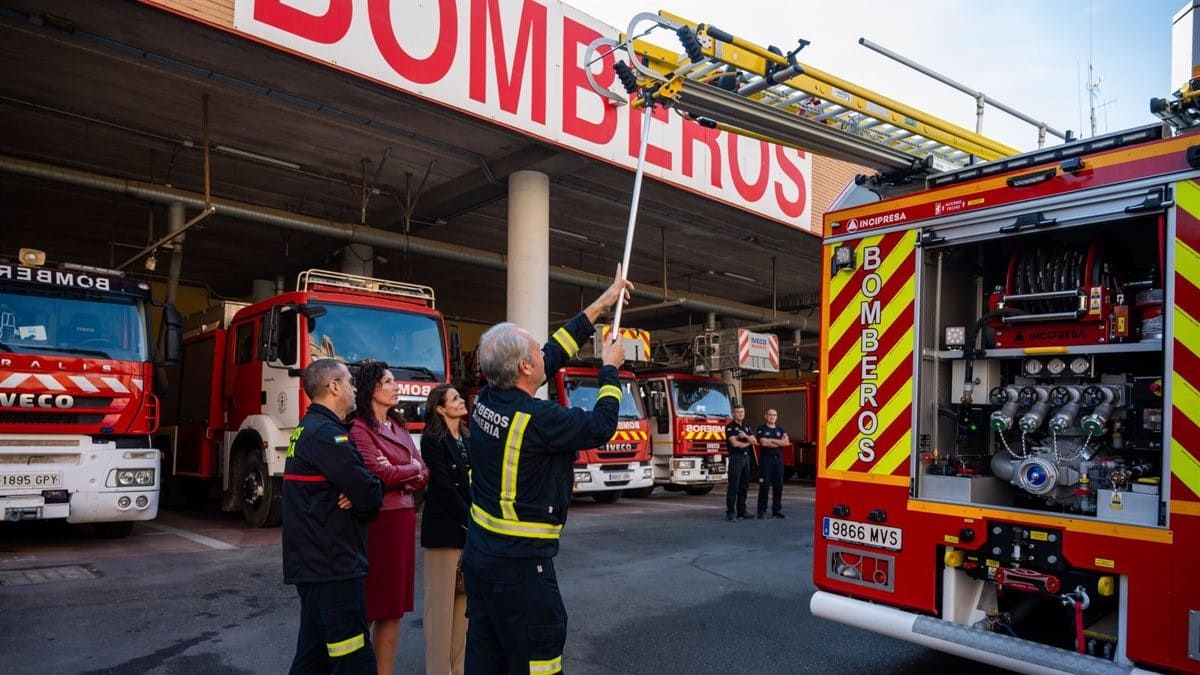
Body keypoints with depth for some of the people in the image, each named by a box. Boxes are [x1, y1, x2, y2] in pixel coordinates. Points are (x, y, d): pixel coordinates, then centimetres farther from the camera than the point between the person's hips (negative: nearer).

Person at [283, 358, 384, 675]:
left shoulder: (307, 429, 15)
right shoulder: (327, 434, -17)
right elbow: (369, 497, -21)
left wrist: (354, 497, -7)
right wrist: (368, 495, 2)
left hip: (311, 562, 10)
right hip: (334, 565, -10)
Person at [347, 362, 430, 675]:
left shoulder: (397, 425, 14)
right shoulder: (358, 427, -10)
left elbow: (423, 475, 9)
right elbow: (378, 474, -19)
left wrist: (397, 475, -11)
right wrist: (411, 468, -1)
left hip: (404, 519, 8)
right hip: (375, 521, -8)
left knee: (393, 605, 12)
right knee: (368, 605, 0)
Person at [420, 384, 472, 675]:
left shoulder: (467, 439, 14)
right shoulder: (433, 440, -9)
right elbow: (442, 487, -15)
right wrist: (469, 518, -12)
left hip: (469, 526, 7)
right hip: (445, 526, -7)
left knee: (464, 597, 11)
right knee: (442, 600, -2)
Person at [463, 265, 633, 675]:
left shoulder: (486, 400, 0)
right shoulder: (537, 419, -24)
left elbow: (554, 354, 9)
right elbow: (601, 426, -10)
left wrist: (600, 305, 15)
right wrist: (610, 369, 5)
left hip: (480, 552, 9)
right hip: (520, 562, -9)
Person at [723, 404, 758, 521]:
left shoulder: (746, 426, 16)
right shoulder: (730, 427, -6)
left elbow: (755, 441, 9)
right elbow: (734, 443, -16)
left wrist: (746, 436, -10)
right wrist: (747, 443, 0)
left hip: (746, 457, 7)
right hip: (735, 458, -7)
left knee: (744, 486, 8)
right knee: (733, 486, -9)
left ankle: (741, 511, 14)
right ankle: (730, 512, -9)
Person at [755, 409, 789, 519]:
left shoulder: (780, 430, 16)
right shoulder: (761, 429, 2)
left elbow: (786, 442, 1)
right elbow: (763, 443, -13)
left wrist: (771, 440, -7)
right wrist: (779, 442, -3)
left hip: (778, 459, 5)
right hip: (766, 459, -5)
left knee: (778, 486, 5)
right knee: (764, 486, -6)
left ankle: (777, 510, 14)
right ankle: (762, 511, -1)